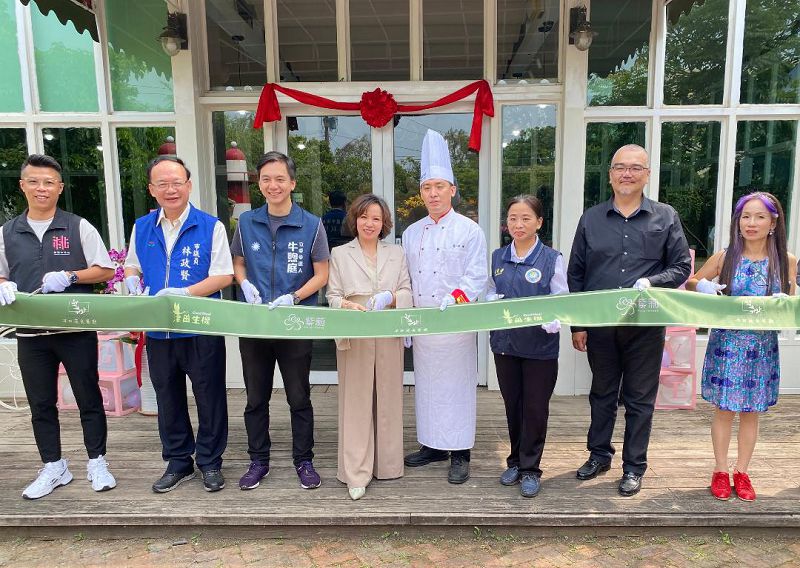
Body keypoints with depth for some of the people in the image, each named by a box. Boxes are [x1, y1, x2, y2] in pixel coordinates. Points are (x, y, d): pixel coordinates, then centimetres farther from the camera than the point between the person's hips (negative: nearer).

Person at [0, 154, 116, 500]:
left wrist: (68, 276, -15)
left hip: (77, 329, -3)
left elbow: (105, 270, -1)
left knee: (88, 398, 6)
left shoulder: (79, 227, 0)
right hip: (30, 333, 3)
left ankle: (97, 463, 20)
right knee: (40, 404, 12)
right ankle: (53, 468, 27)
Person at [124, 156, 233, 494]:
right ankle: (178, 462, 31)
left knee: (209, 397, 6)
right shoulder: (141, 228, 7)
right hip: (158, 330, 4)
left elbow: (224, 276, -10)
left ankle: (210, 462, 24)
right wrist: (133, 283, -4)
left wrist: (184, 293, -21)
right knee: (168, 398, 15)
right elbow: (132, 267, 19)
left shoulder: (210, 226, -7)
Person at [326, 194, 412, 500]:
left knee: (388, 399, 5)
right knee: (356, 402, -2)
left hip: (389, 337, 2)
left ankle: (387, 464, 20)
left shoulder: (396, 252, 13)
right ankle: (356, 475, 5)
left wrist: (391, 298, -14)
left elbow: (407, 292, 8)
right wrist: (348, 306, -17)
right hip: (354, 337, -1)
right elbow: (333, 295, 4)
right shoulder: (340, 254, 10)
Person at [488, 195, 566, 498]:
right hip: (505, 341, 4)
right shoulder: (498, 257, 5)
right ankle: (516, 461, 33)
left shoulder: (551, 259, -7)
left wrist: (553, 323, -25)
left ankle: (530, 468, 22)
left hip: (540, 345, -3)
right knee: (512, 405, 15)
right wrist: (494, 302, -10)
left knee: (535, 408, 6)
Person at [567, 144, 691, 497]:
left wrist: (651, 282, -18)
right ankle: (599, 454, 33)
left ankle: (634, 466, 24)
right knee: (602, 394, 16)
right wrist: (577, 325, 2)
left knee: (640, 400, 9)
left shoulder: (665, 217, 1)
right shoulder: (591, 219, 4)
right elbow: (575, 274, 5)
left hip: (645, 326, -1)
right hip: (600, 324, 2)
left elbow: (681, 268, 3)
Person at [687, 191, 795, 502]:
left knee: (751, 412, 11)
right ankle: (721, 471, 20)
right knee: (724, 410, 5)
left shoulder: (786, 261, 1)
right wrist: (702, 286, -14)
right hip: (727, 344, -1)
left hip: (763, 348, 1)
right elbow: (691, 282, 8)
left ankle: (742, 472, 26)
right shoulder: (725, 256, -2)